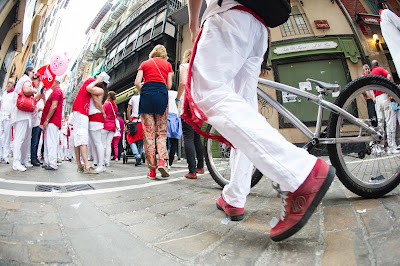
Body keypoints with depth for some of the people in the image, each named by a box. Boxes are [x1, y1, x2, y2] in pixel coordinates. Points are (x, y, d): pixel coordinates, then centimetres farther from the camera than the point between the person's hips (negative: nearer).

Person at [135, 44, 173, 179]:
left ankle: (152, 170, 0)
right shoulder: (167, 64, 16)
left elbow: (137, 82, 3)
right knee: (162, 131, 7)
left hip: (147, 94, 0)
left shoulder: (145, 63, 16)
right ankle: (161, 161, -15)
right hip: (162, 95, 0)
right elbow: (169, 85, 7)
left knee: (148, 133, 0)